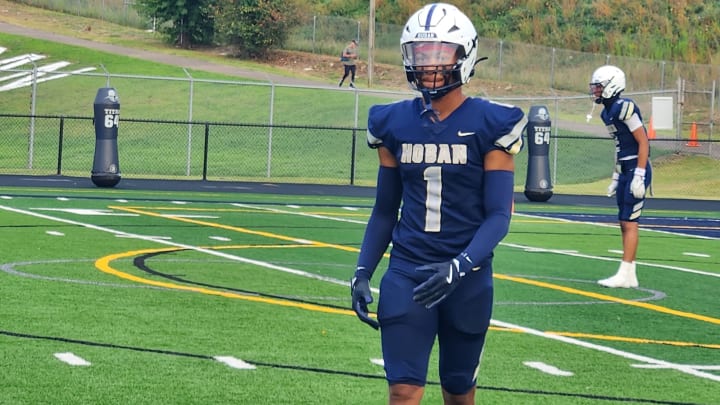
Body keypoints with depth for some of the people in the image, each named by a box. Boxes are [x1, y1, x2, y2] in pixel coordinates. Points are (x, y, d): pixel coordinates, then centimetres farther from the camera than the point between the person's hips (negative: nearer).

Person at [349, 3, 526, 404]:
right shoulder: (395, 123, 4)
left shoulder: (488, 125, -7)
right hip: (407, 273, 2)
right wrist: (362, 273, 3)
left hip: (466, 278, -2)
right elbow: (385, 210, 12)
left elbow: (499, 216, -9)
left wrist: (460, 266, -24)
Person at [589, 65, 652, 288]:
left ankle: (625, 274, -7)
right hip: (625, 172, 9)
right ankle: (630, 276, 14)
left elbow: (643, 142, -17)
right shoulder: (607, 112, 12)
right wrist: (616, 178, 21)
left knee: (629, 222, -8)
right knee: (624, 223, 10)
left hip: (636, 171, -9)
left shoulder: (625, 108, -17)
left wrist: (639, 176, -20)